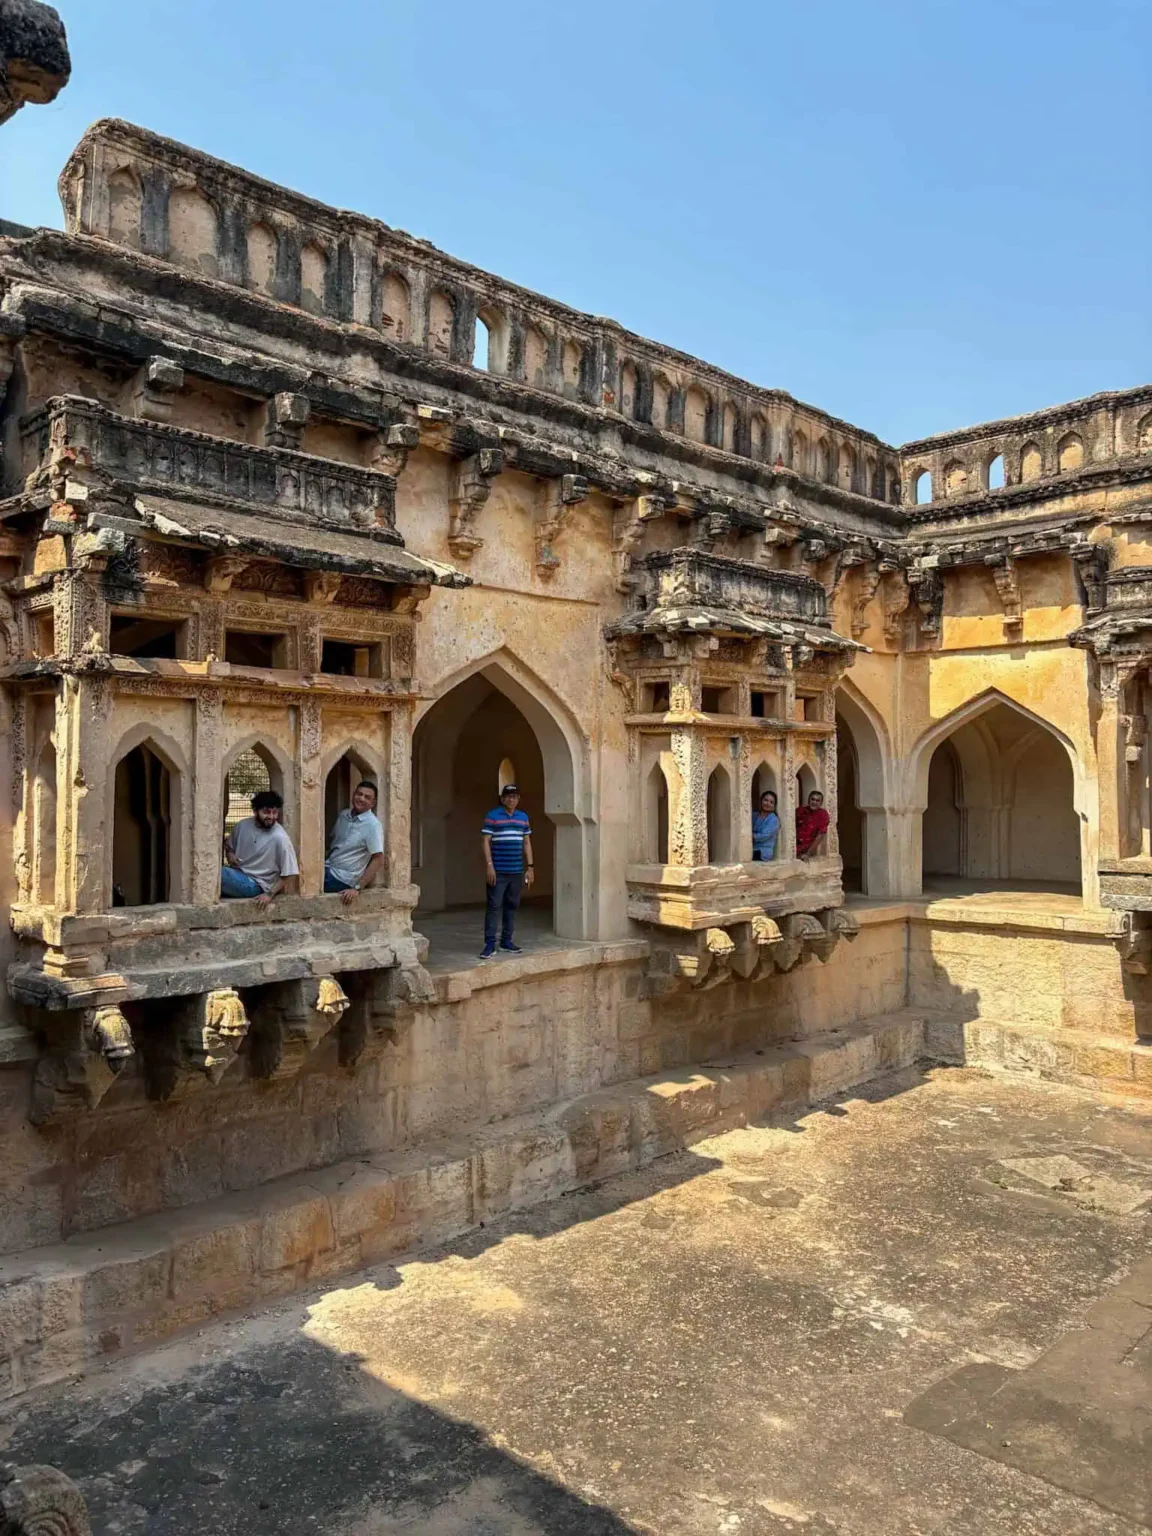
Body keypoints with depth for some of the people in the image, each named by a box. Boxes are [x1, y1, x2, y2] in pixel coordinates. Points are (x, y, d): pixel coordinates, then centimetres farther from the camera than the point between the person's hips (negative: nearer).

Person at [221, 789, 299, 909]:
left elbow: (289, 873, -14)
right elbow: (228, 845, 19)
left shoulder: (280, 838, -19)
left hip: (255, 884, -6)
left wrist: (270, 894, -17)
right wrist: (229, 854, -3)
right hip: (237, 874, 6)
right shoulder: (243, 825, -1)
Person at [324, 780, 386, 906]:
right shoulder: (343, 815, 8)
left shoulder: (372, 825, -14)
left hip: (342, 879, -7)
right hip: (328, 868, 7)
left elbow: (378, 860, -17)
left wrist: (357, 888, -21)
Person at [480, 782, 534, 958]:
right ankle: (490, 944, -5)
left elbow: (527, 843, 15)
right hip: (498, 871, -5)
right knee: (494, 906, -7)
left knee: (512, 905, 10)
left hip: (516, 871, 5)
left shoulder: (523, 817, 12)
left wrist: (530, 867, 10)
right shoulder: (492, 816, -2)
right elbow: (486, 841, -4)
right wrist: (489, 865, -12)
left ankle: (507, 940, 20)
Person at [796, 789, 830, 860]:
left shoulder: (823, 815, -4)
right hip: (794, 845, 3)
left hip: (808, 847, -2)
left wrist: (808, 854, -14)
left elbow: (820, 836, -7)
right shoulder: (800, 810, 3)